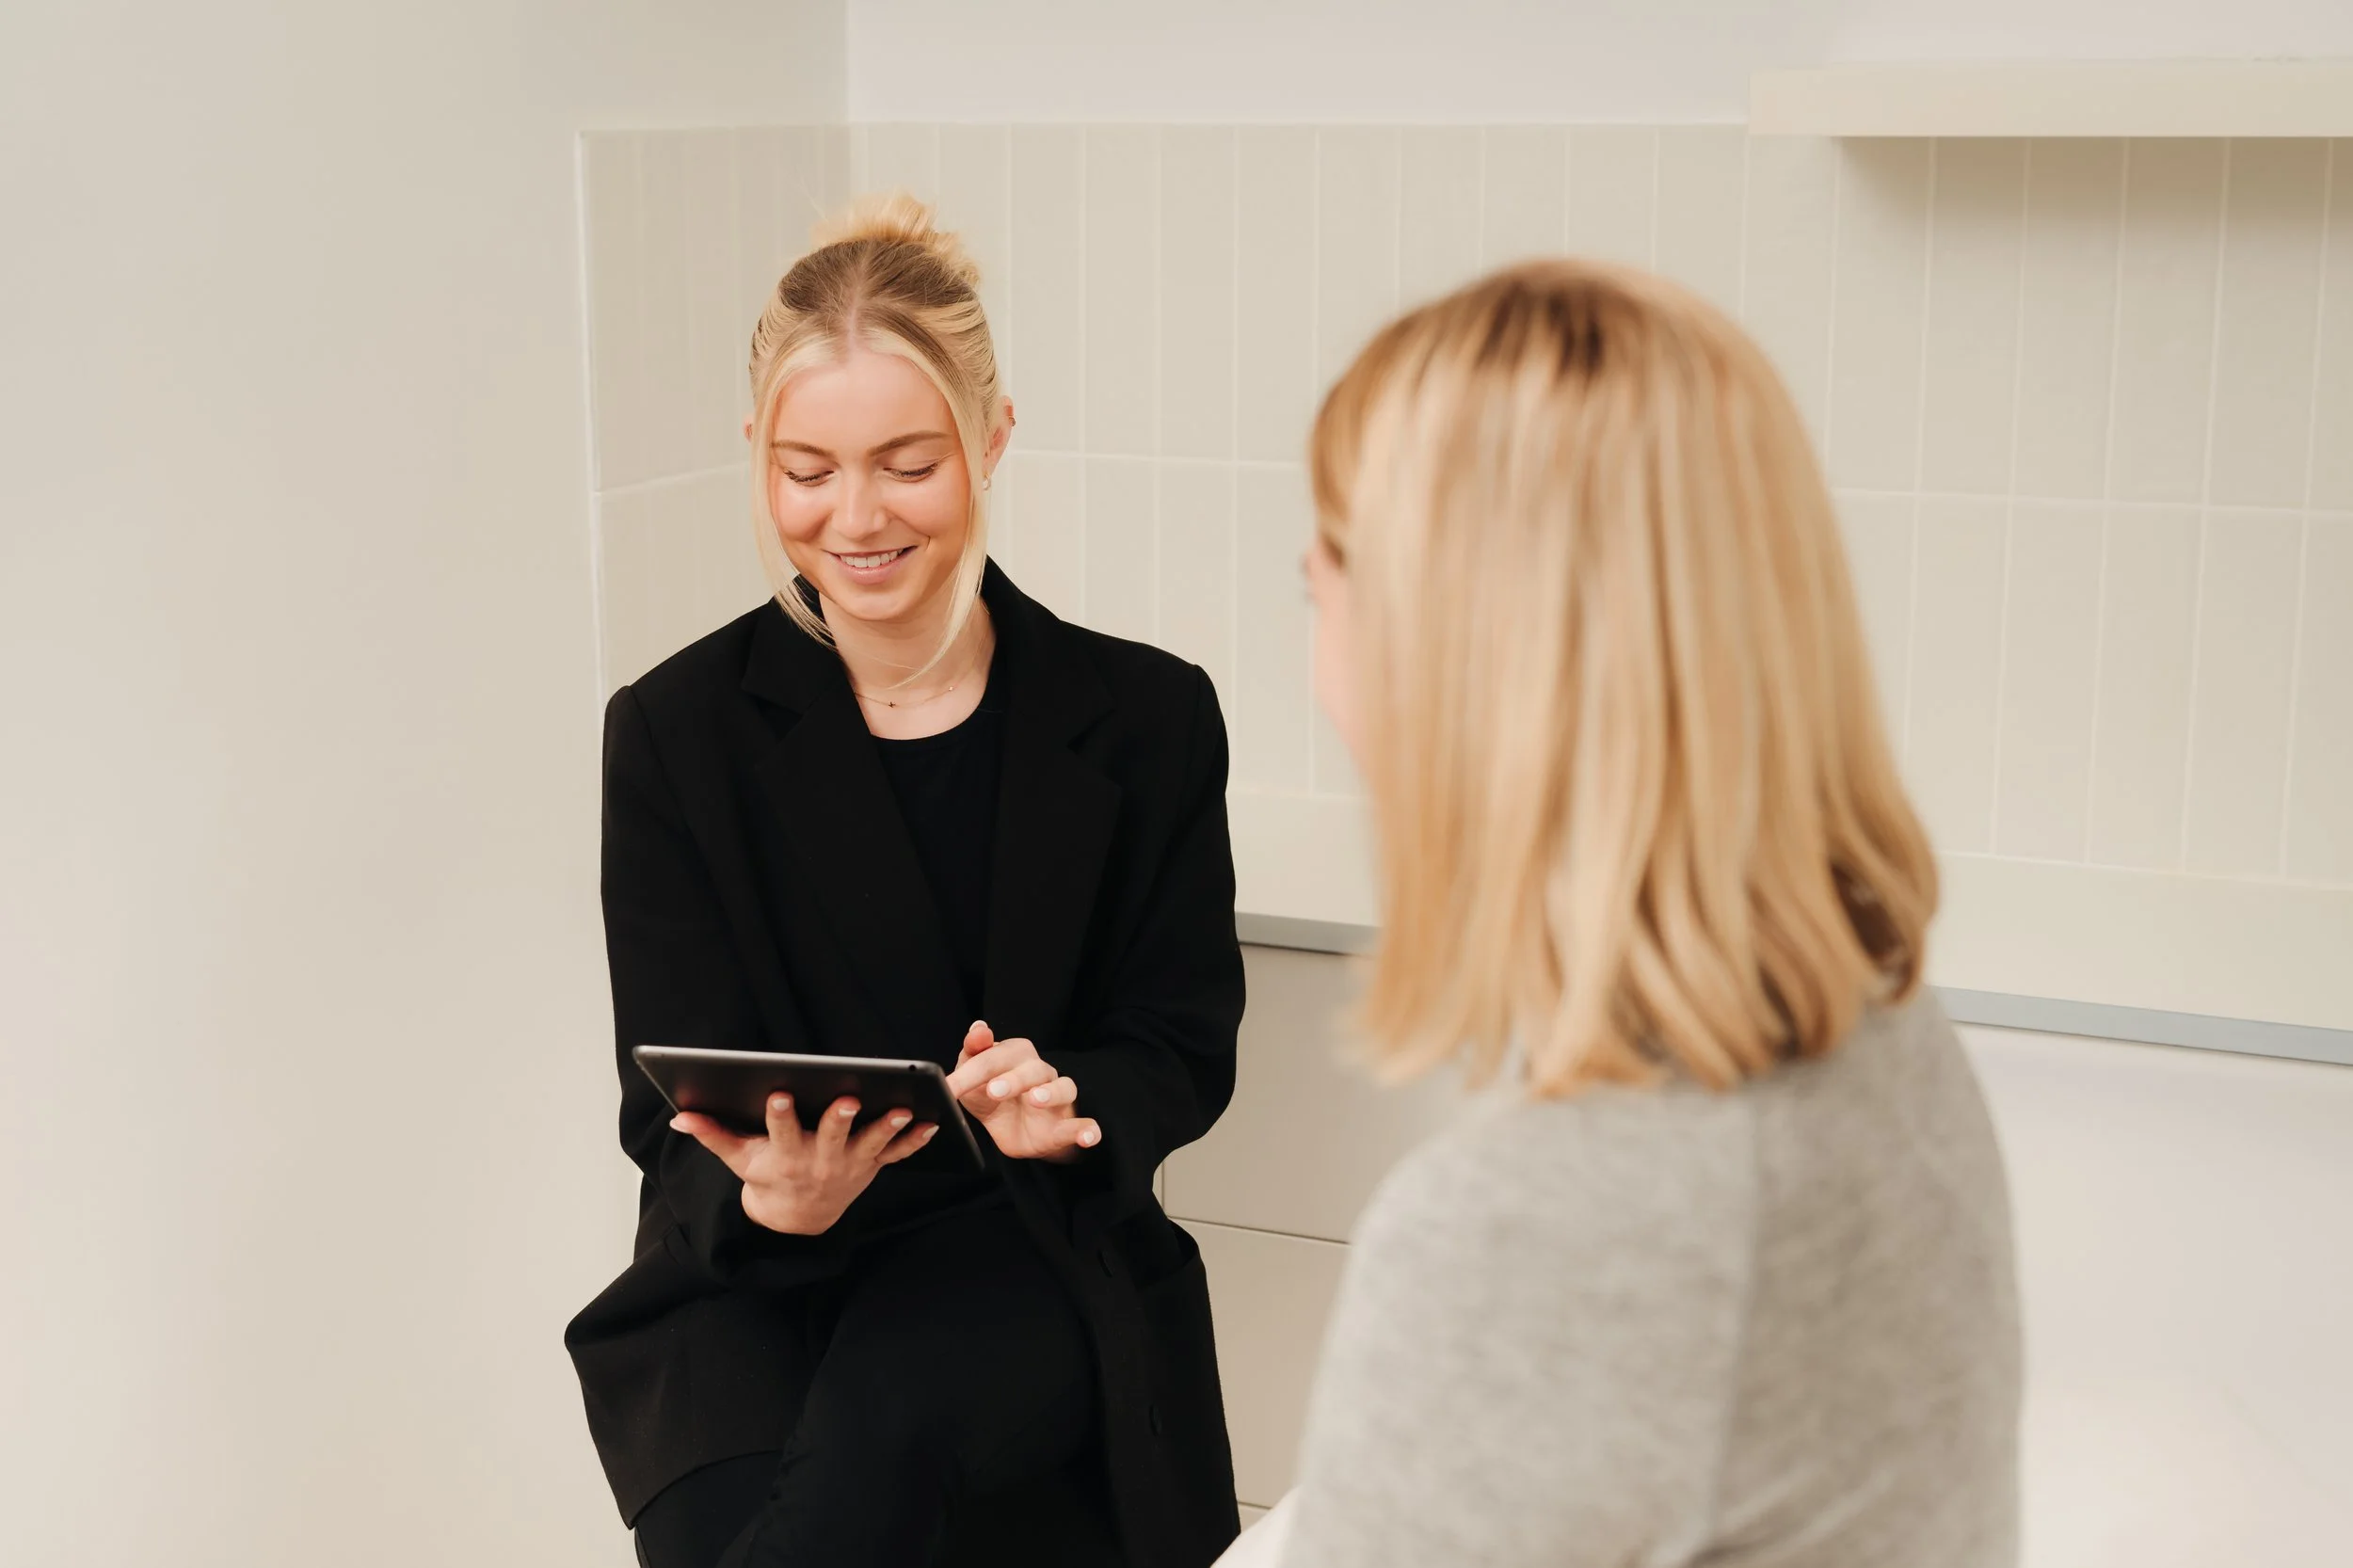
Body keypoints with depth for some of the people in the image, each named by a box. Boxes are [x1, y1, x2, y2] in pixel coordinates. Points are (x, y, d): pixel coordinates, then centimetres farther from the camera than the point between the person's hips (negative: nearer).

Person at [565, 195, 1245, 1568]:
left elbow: (1184, 1051, 5)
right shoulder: (674, 734, 1)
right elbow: (675, 1106, -2)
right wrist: (767, 1190, -27)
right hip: (751, 1288, 1)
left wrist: (1064, 1107, -20)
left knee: (889, 1411, -34)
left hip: (1035, 1262, 0)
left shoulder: (1148, 720, 2)